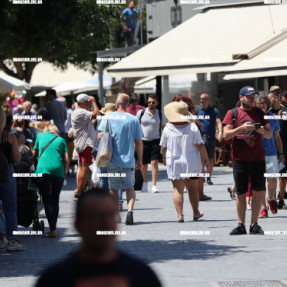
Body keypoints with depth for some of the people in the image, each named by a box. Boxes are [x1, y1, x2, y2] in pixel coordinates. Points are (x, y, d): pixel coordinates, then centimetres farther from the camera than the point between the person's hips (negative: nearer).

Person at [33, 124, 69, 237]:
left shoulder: (40, 136, 18)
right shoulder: (61, 140, 17)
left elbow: (34, 153, 27)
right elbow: (66, 159, 8)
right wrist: (65, 170, 23)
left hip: (43, 170, -1)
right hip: (58, 171, 1)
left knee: (47, 200, -2)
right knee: (55, 200, 13)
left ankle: (52, 229, -11)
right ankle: (54, 228, 15)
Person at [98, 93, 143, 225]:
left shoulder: (107, 117, -2)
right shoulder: (133, 120, -2)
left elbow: (100, 136, -9)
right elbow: (139, 142, 0)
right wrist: (140, 160, 11)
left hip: (112, 160, 0)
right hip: (128, 160, 0)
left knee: (114, 188, 14)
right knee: (129, 187, 11)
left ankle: (115, 215, 14)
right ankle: (130, 210, -12)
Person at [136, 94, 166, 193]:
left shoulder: (160, 114, 3)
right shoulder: (141, 113, 0)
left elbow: (164, 128, 11)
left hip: (155, 141, -1)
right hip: (143, 141, 1)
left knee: (154, 162, -14)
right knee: (144, 164, 7)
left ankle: (154, 185, -15)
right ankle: (145, 182, 31)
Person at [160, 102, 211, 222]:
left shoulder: (168, 128, -4)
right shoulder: (192, 127, -7)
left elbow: (163, 146, 7)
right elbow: (200, 145, -10)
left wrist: (164, 158, 26)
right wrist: (206, 160, -3)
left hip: (174, 163, 0)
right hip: (191, 163, 0)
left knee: (178, 189, 0)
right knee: (192, 188, 13)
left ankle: (180, 215, -9)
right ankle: (196, 213, 24)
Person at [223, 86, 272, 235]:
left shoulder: (259, 113, 11)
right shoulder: (232, 113, 5)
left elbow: (269, 135, 12)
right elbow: (226, 135, -3)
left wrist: (261, 130, -9)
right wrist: (242, 128, -17)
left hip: (258, 158, 2)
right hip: (240, 160, -2)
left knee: (259, 192, -1)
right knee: (241, 194, 2)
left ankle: (254, 224, 8)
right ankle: (241, 225, 9)